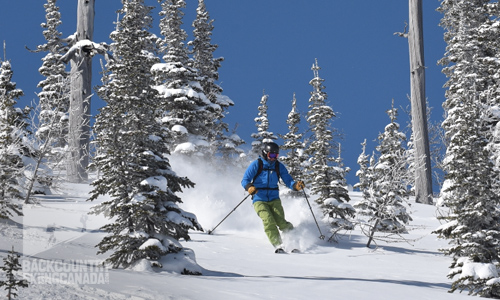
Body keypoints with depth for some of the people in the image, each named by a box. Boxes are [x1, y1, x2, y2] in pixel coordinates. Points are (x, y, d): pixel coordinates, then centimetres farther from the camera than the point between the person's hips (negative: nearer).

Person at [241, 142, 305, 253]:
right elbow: (245, 180, -5)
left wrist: (296, 185, -17)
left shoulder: (279, 166, 7)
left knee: (281, 221, -18)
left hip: (274, 199, 2)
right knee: (268, 221, -24)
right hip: (259, 200, -2)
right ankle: (278, 246, -26)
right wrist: (250, 188, -28)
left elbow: (288, 181, 6)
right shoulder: (256, 164, -3)